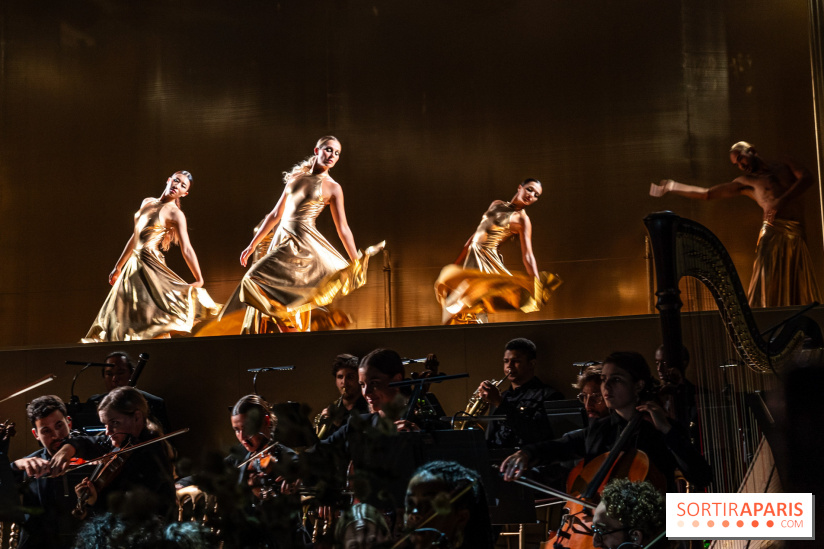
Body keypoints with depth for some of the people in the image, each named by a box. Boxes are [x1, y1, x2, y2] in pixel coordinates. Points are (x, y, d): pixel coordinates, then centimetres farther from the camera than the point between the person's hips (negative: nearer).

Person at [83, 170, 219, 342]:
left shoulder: (175, 214, -7)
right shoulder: (147, 203, 14)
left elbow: (186, 249, -16)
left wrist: (199, 280, -24)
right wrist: (118, 267, 24)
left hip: (151, 265, -7)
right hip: (133, 265, 7)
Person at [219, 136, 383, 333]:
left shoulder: (332, 188, 1)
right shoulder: (297, 177, 14)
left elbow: (343, 229, 0)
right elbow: (276, 215, 18)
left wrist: (357, 265, -4)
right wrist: (253, 245, 17)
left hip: (303, 244, -6)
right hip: (281, 241, 6)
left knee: (256, 280, -20)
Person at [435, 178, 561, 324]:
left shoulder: (522, 220, -5)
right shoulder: (497, 204, 13)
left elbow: (527, 255, -12)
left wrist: (537, 285, -23)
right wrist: (457, 262, 20)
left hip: (487, 261, -7)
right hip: (472, 257, 7)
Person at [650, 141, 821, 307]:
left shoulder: (786, 167, 22)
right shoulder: (746, 182, 20)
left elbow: (807, 179, 2)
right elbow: (706, 193, 20)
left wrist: (782, 200, -14)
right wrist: (671, 187, 20)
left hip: (796, 237, 1)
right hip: (773, 232, -1)